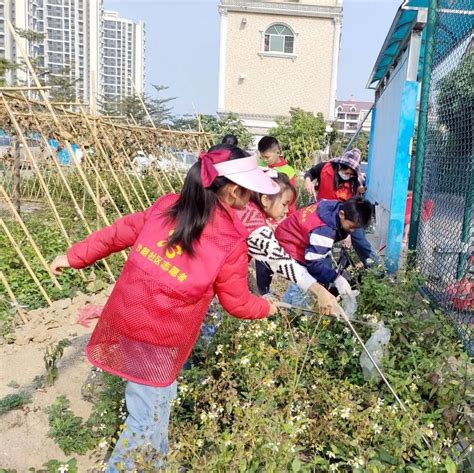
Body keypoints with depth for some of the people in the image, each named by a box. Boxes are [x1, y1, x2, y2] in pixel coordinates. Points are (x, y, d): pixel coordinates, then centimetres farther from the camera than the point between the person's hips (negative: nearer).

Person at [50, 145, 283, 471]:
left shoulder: (167, 205, -3)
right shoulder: (232, 241, -16)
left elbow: (121, 232, 6)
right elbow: (237, 304, -4)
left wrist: (74, 256, 18)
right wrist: (266, 308, 16)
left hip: (124, 320, 7)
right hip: (159, 340, -7)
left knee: (159, 396, 30)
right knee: (149, 417, 16)